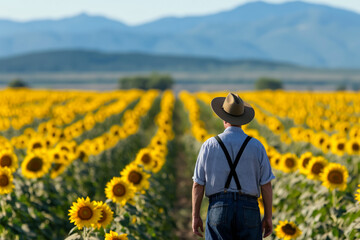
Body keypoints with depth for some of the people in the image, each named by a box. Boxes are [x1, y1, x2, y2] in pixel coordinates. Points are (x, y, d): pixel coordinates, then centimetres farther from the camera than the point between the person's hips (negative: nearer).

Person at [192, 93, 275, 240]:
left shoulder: (209, 146, 1)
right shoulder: (256, 146, 1)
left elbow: (198, 184, 1)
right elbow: (266, 185, 0)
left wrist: (195, 216, 8)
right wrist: (268, 217, 7)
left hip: (219, 210, 0)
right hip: (248, 211, 1)